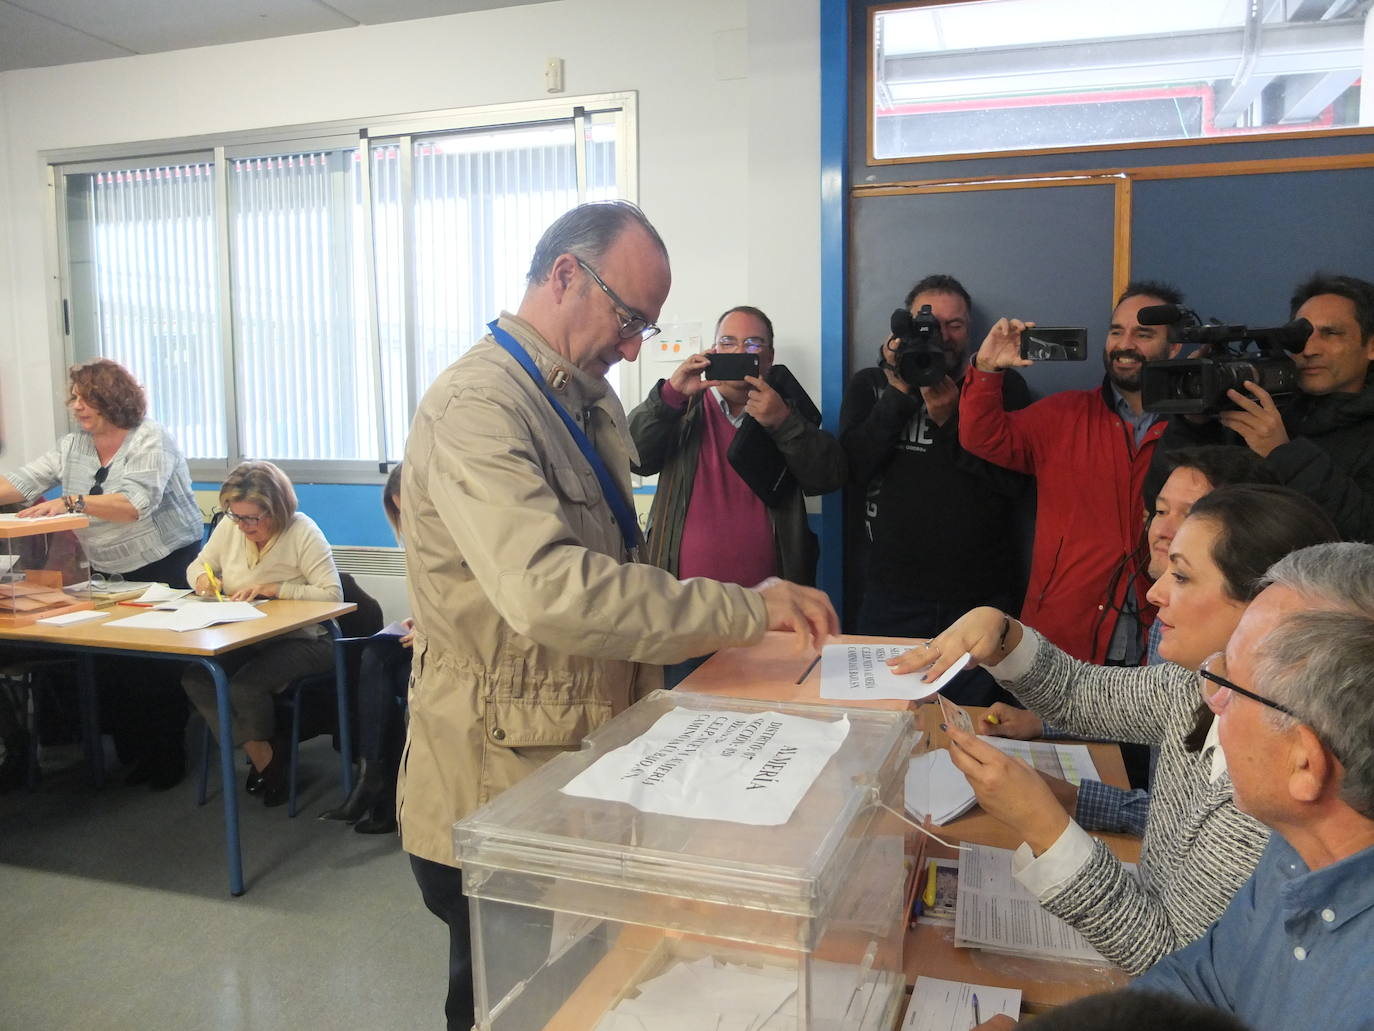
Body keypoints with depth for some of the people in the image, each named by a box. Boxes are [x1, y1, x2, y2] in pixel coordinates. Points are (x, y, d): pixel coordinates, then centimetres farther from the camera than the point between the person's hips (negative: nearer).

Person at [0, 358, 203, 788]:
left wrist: (71, 502, -31)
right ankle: (136, 752, 19)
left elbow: (135, 504, -25)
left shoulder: (150, 440, -13)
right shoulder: (72, 446, 8)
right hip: (111, 573, 6)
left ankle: (169, 755, 11)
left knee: (160, 664, -5)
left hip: (166, 568, -6)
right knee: (112, 666, 2)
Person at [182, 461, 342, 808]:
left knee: (245, 687, -29)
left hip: (299, 640, -6)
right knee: (194, 678, -19)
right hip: (244, 639, 6)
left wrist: (272, 588, -25)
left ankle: (267, 753, 7)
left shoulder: (302, 532, -15)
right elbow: (196, 566, 18)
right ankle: (261, 755, 0)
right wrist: (203, 578, -7)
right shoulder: (229, 527, 3)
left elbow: (333, 595, -21)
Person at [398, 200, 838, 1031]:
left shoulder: (591, 402, 9)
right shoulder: (476, 408, -21)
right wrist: (750, 610, -30)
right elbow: (548, 591, -35)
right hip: (498, 796, -8)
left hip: (584, 771, 8)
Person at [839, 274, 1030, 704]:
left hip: (982, 599, 0)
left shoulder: (1003, 386, 4)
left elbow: (1014, 480, -8)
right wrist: (900, 393, -13)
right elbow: (856, 467, -8)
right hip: (892, 597, 1)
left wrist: (950, 419, -15)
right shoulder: (870, 385, 7)